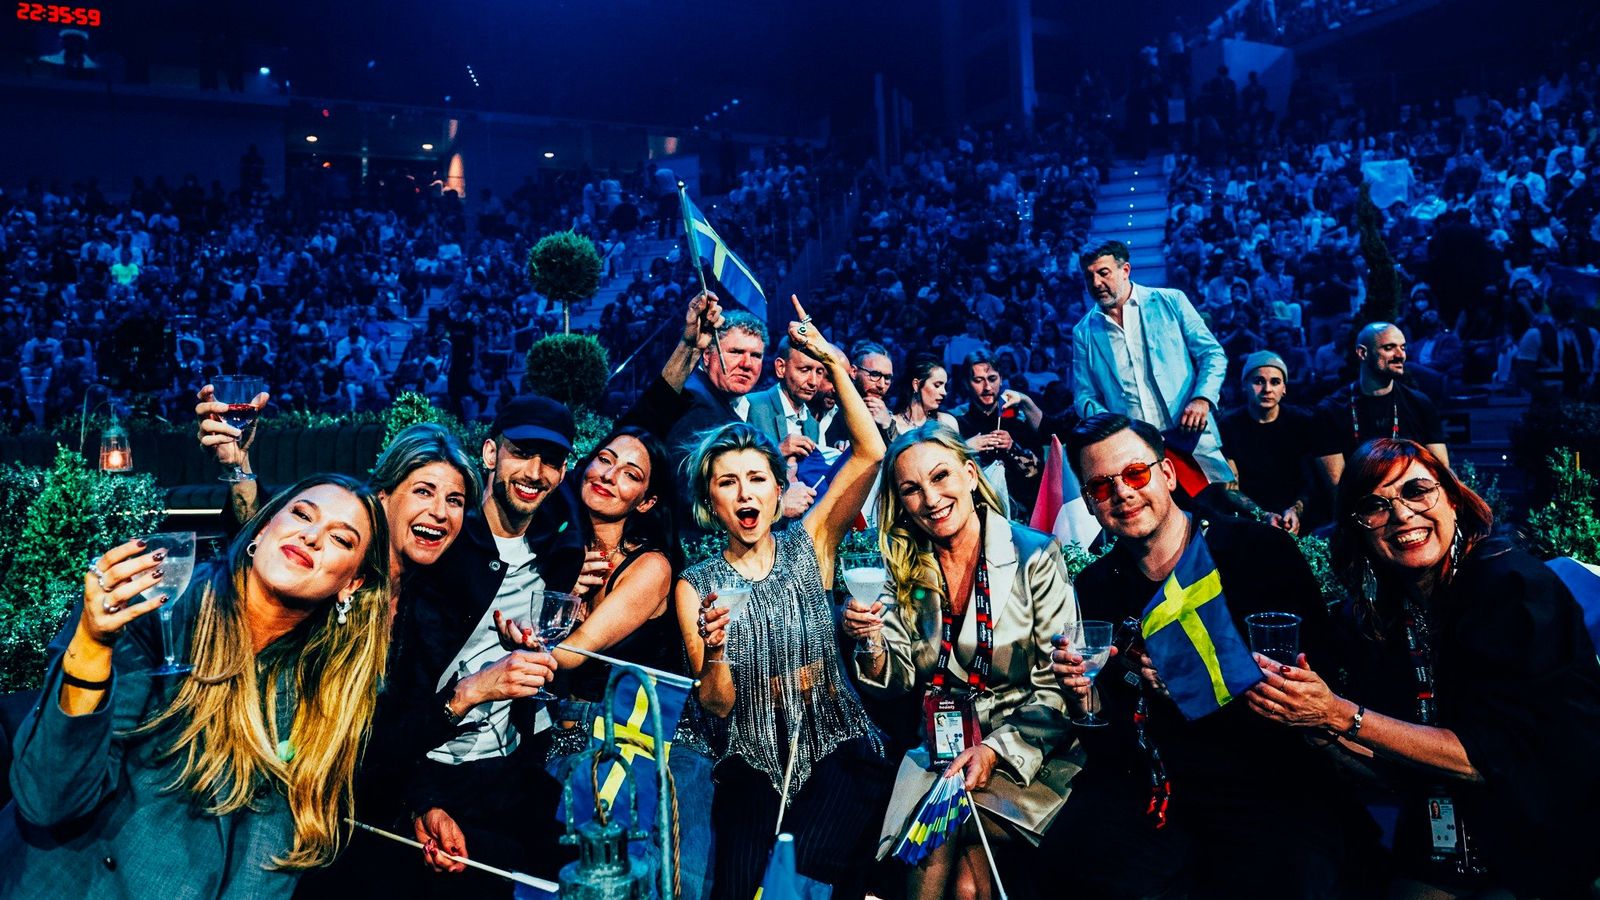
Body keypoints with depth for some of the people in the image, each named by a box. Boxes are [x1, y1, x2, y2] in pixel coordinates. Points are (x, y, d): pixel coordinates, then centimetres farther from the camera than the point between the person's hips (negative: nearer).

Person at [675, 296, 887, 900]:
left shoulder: (808, 547, 2)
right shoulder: (695, 586, 1)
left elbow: (869, 454, -8)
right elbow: (717, 707, -3)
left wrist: (835, 365, -14)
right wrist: (715, 651, -24)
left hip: (834, 742, 0)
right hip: (752, 757, 0)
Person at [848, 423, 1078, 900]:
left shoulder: (1035, 556, -10)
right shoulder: (906, 569, 2)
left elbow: (1059, 688, -9)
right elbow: (900, 682, 4)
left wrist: (995, 750, -19)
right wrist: (870, 645, -17)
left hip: (1024, 749, -3)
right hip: (938, 748, 3)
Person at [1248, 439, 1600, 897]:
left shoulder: (1516, 586, -17)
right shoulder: (1373, 611, -1)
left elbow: (1500, 758, -23)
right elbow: (1396, 763, 1)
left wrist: (1342, 716, -26)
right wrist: (1308, 715, -16)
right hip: (1432, 851, 5)